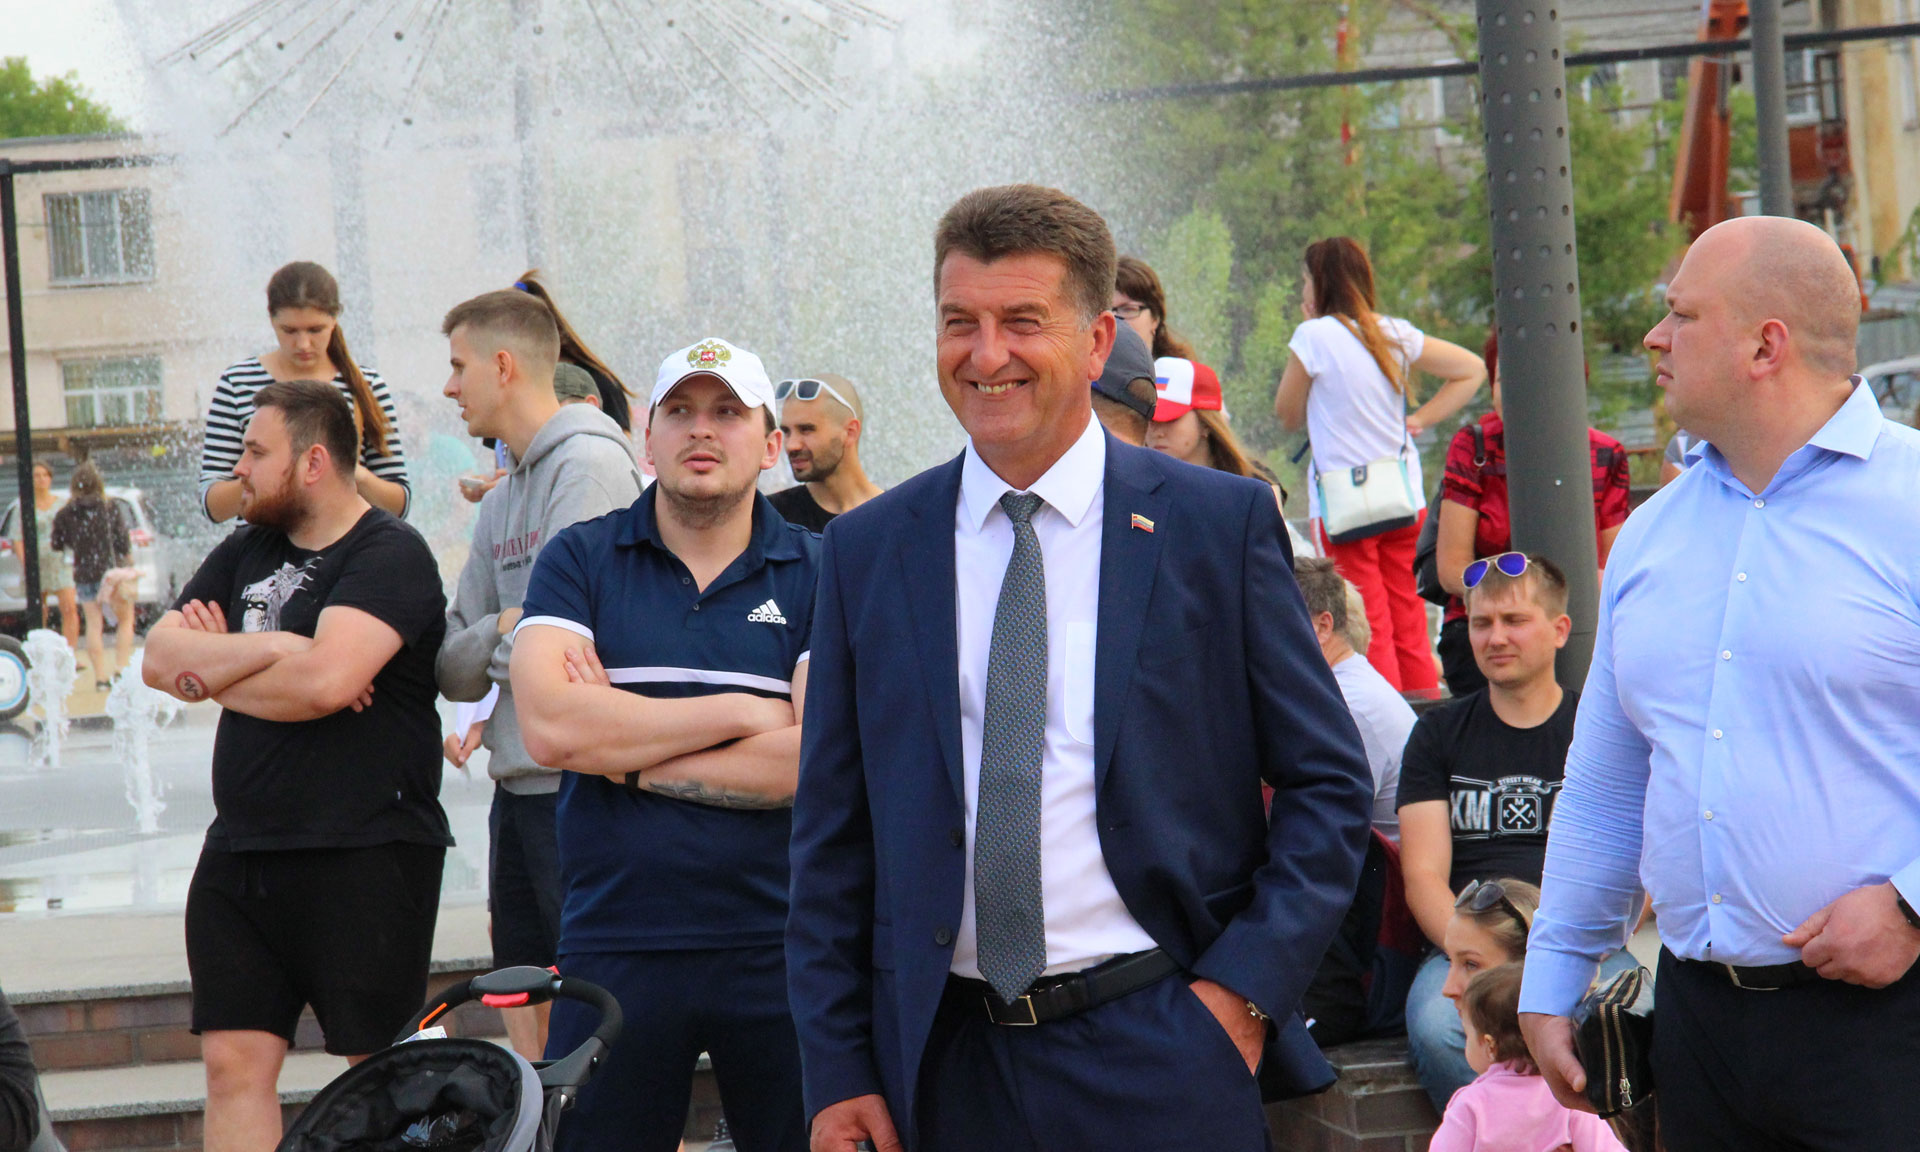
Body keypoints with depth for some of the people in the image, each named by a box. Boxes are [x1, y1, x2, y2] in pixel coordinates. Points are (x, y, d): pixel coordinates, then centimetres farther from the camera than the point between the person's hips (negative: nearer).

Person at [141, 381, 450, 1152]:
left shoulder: (390, 555, -8)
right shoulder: (244, 553, 15)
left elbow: (326, 681, -24)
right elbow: (159, 659, 3)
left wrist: (212, 671, -8)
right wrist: (270, 650, -11)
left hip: (365, 851, -7)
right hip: (241, 851, 7)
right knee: (234, 1064, 3)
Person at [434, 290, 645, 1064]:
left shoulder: (591, 465, -9)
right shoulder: (501, 500, 18)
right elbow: (453, 666, 14)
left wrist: (500, 641, 1)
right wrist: (495, 633, -6)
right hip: (517, 785, 9)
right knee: (525, 1026, 11)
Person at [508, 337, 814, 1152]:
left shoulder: (818, 574, 3)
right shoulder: (579, 560, 6)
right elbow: (548, 723, -11)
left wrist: (625, 753, -7)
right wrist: (743, 714, -8)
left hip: (779, 953, 0)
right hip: (613, 952, 1)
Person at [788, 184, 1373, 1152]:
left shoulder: (1220, 522, 0)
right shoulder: (866, 551, 7)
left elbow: (1329, 783, 3)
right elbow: (832, 836, 8)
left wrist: (1248, 983, -8)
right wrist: (837, 1072, 2)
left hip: (1161, 1059, -2)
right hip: (951, 1065, 2)